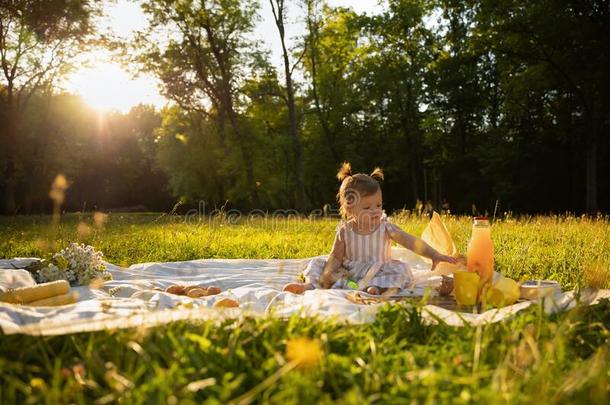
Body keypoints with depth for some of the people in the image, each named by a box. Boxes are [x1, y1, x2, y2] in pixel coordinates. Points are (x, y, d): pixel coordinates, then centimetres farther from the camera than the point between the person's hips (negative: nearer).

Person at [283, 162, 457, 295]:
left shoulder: (385, 227, -8)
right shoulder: (344, 231, -5)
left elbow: (411, 241, -16)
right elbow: (336, 257, -2)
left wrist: (434, 255, -28)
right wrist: (326, 276, -20)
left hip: (376, 273, -1)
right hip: (348, 273, 1)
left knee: (401, 269, -25)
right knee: (317, 263, -9)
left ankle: (376, 287, -38)